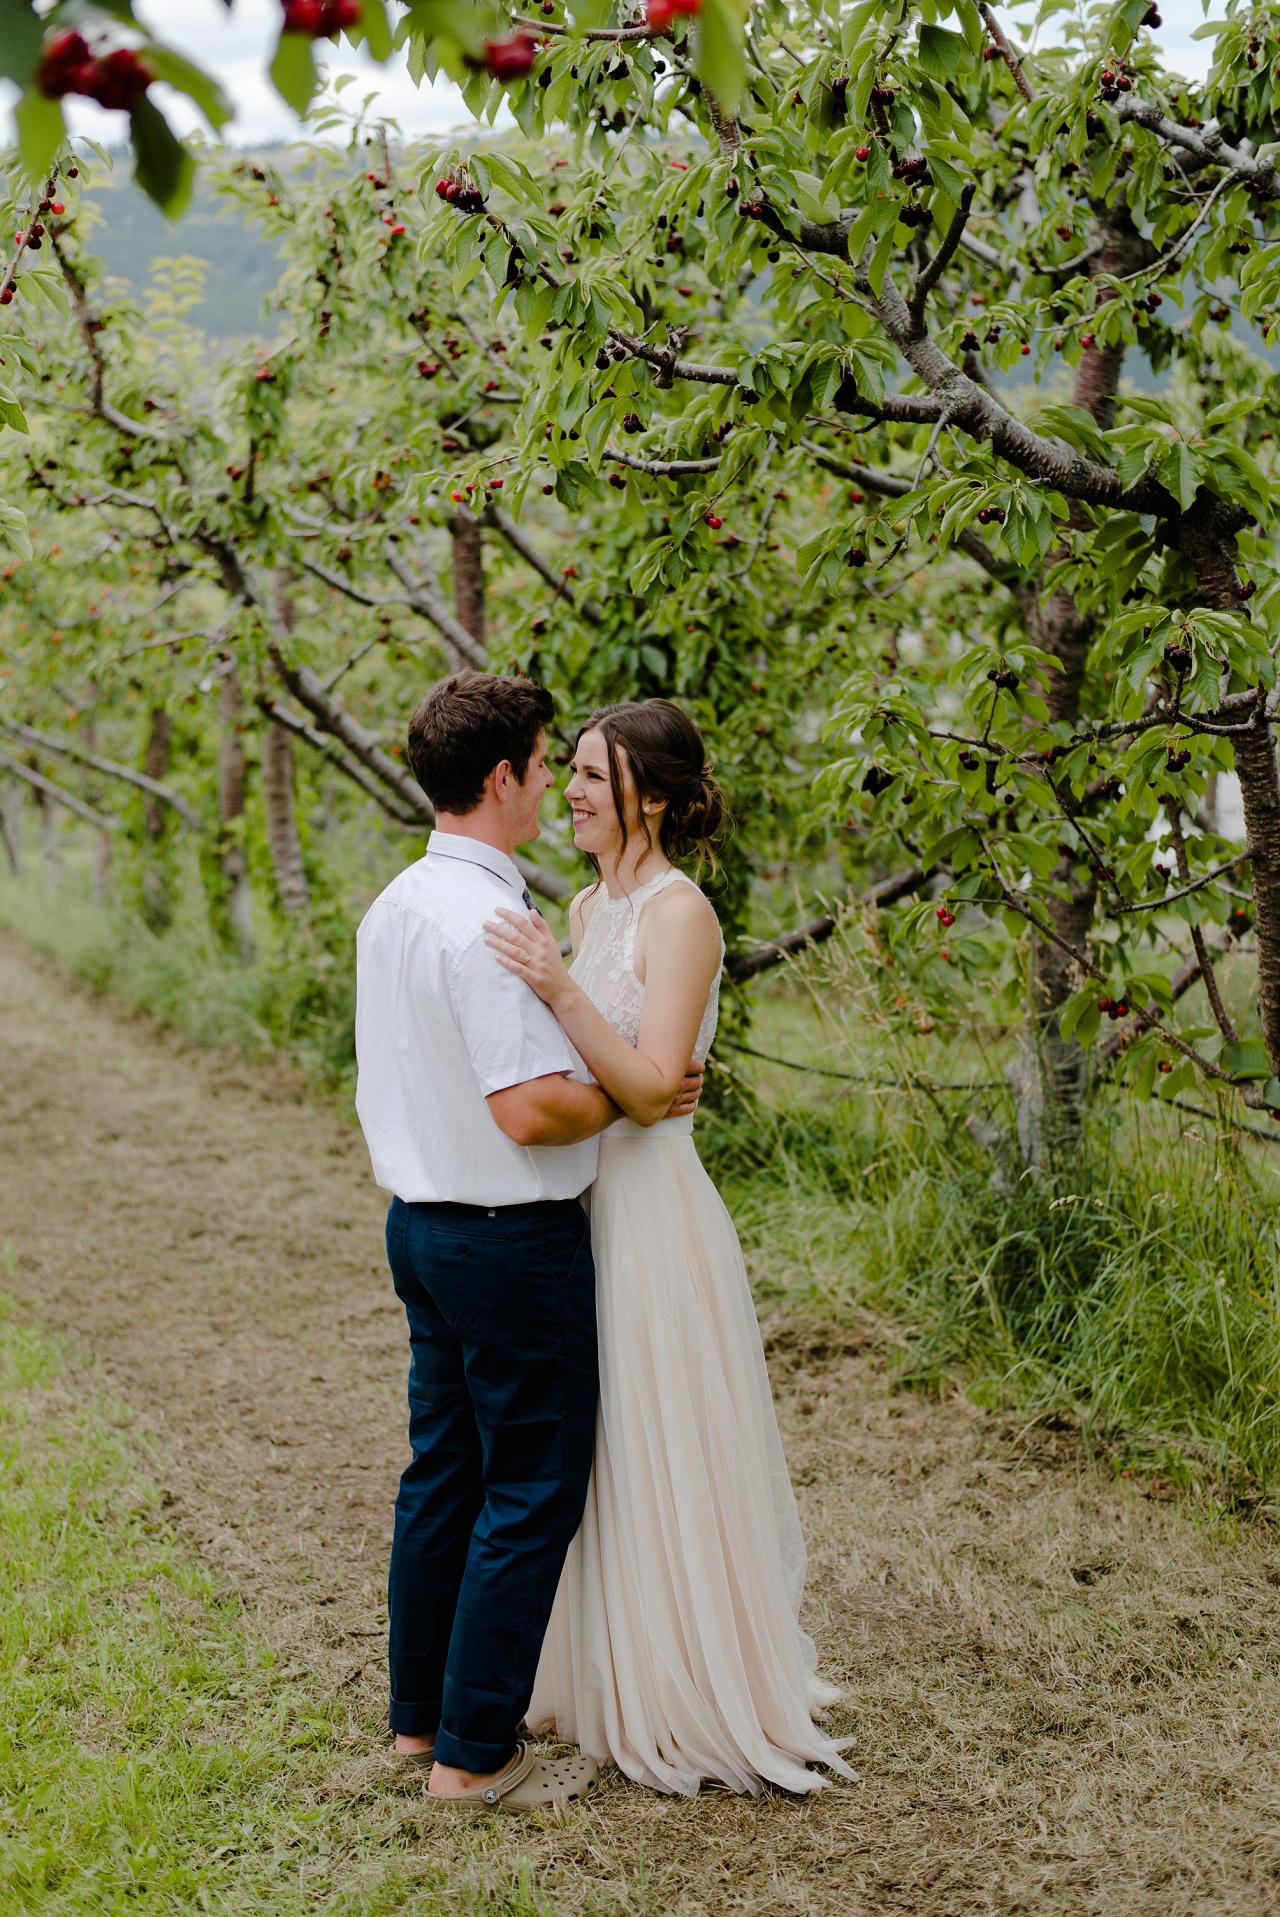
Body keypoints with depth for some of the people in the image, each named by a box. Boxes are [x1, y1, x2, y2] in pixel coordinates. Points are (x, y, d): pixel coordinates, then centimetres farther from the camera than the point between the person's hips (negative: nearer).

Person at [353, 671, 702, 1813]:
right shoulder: (488, 919, -22)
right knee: (532, 1494, 2)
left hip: (420, 1221, 10)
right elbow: (531, 1110, -26)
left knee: (443, 1472, 18)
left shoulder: (393, 907, 9)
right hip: (512, 1239, -10)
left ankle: (421, 1717, 29)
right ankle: (475, 1754, 9)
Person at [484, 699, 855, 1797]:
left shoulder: (680, 914, -15)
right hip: (583, 1204, 9)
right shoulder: (589, 906, 11)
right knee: (595, 1462, 17)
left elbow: (652, 1090, -23)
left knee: (658, 1466, 1)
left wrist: (559, 989, -30)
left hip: (651, 1211, -9)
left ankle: (696, 1704, 16)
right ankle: (613, 1684, 31)